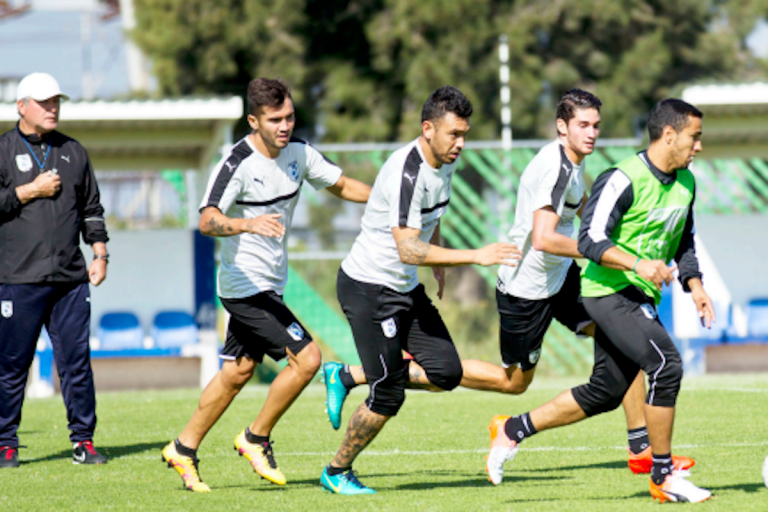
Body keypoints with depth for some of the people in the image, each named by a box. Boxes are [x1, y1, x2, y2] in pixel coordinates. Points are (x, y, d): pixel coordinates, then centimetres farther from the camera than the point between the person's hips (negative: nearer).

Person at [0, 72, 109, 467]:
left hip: (70, 278, 3)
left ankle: (83, 440, 7)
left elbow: (91, 209, 21)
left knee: (77, 361, 0)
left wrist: (100, 253, 12)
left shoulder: (74, 152, 16)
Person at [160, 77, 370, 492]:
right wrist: (250, 224, -51)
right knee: (307, 357, -14)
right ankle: (256, 439, 3)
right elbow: (207, 221, -33)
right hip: (245, 284, -8)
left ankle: (183, 450, 28)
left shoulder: (298, 153, 1)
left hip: (269, 284, 8)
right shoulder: (238, 164, -22)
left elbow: (342, 185, 16)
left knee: (237, 373, 16)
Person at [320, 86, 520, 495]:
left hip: (407, 288, 9)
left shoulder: (446, 162, 2)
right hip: (368, 289, -9)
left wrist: (440, 264, 24)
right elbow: (408, 249, -33)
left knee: (447, 373, 0)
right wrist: (475, 257, -35)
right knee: (389, 395, -6)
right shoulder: (407, 172, -27)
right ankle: (337, 472, 15)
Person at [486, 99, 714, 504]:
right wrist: (638, 264, -33)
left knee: (604, 394, 12)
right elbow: (590, 241, -21)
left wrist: (694, 284, 7)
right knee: (666, 365, -22)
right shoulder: (624, 180, -17)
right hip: (610, 291, -9)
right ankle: (663, 477, -13)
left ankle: (512, 430, 27)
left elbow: (683, 242, 23)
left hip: (641, 300, 9)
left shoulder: (685, 183, 10)